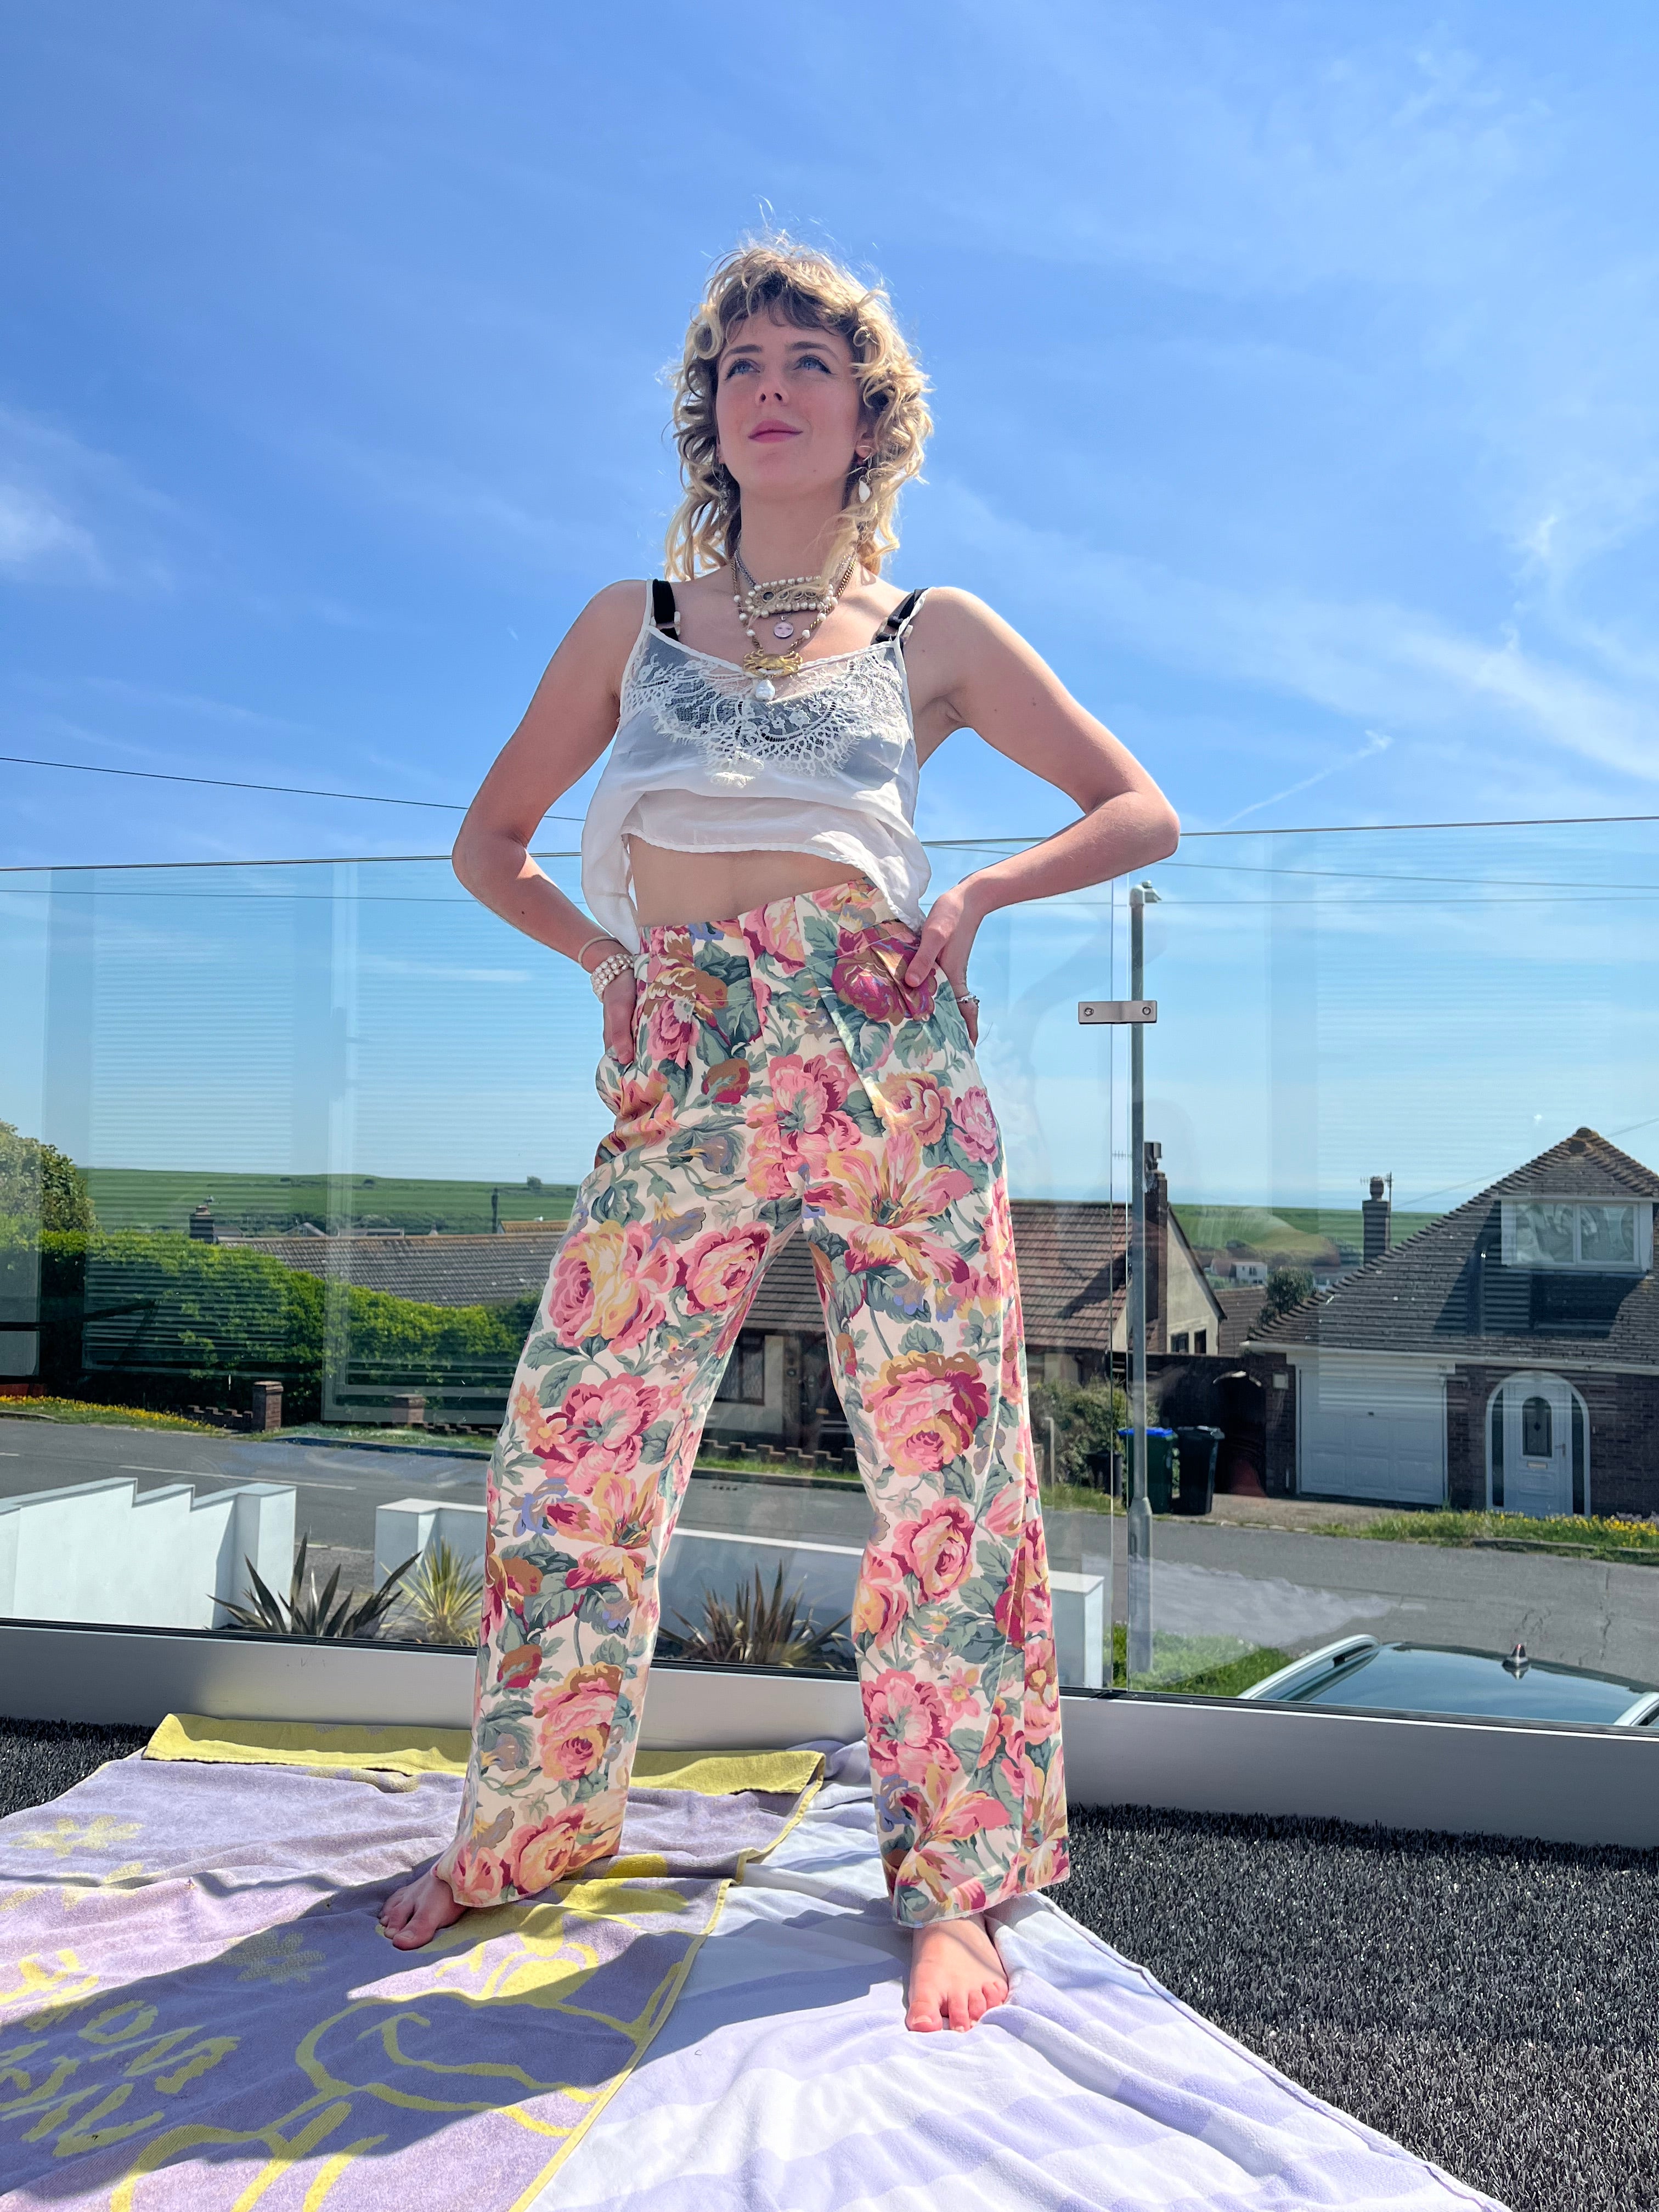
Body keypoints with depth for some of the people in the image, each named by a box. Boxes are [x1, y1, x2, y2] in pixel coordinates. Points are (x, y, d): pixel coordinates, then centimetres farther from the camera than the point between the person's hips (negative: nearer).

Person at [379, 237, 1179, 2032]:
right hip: (682, 1076, 2)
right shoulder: (631, 622, 17)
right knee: (572, 1454, 1)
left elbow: (1141, 812, 15)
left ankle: (956, 1879, 15)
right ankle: (520, 1829, 23)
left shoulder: (932, 635, 12)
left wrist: (978, 894, 0)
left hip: (885, 1057, -1)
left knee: (941, 1461, -1)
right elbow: (489, 842, 23)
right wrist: (609, 958, 6)